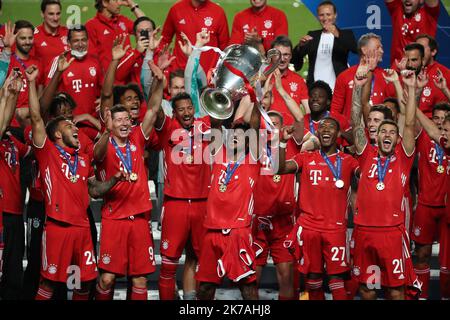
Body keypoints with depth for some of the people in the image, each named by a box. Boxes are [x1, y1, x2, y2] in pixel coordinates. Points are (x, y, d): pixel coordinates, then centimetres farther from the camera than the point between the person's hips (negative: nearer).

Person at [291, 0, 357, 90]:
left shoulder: (346, 34, 7)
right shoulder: (312, 35, 14)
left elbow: (355, 49, -13)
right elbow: (294, 60, 9)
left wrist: (338, 35, -27)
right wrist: (300, 45, -13)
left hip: (338, 89, -2)